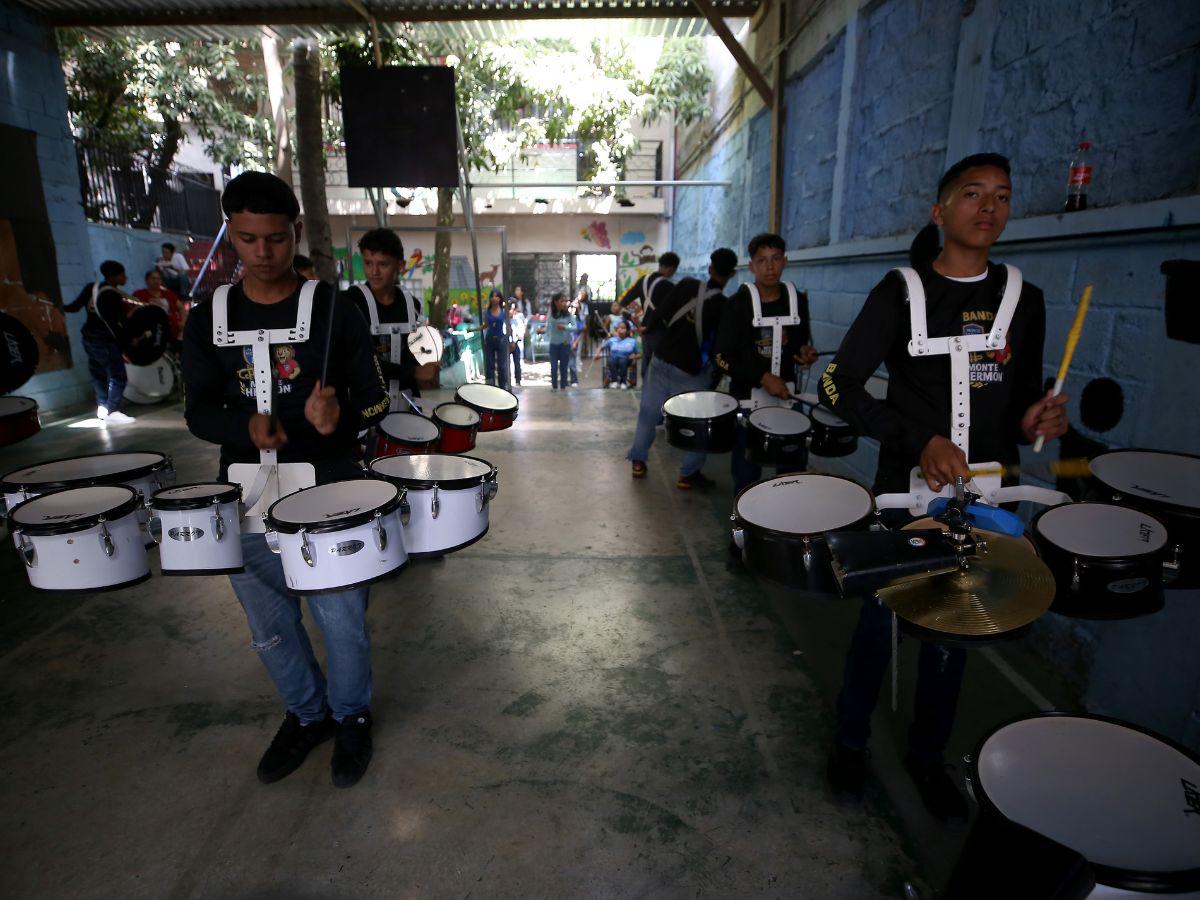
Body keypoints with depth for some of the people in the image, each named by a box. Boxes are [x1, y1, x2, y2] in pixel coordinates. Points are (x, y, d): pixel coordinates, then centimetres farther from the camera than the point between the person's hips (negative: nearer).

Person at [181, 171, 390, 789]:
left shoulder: (335, 312, -4)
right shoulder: (208, 321, 5)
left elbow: (374, 399, -3)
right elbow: (199, 412, 4)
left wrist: (339, 420, -24)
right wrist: (246, 425, -17)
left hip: (328, 492, -3)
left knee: (342, 622, 5)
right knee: (270, 627, 16)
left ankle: (351, 716, 34)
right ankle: (306, 713, 43)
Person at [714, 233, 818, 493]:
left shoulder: (798, 300, 4)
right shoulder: (737, 304, -8)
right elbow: (723, 358, -11)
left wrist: (805, 354, -6)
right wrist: (762, 377, -21)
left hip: (786, 396, 4)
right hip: (747, 399, -3)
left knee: (794, 470, 10)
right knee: (746, 476, 7)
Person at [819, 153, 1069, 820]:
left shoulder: (1023, 300, 8)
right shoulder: (901, 292, -7)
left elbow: (1023, 394, 16)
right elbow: (838, 387, -12)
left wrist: (1033, 420, -8)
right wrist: (917, 440, -22)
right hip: (909, 490, -4)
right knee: (881, 619, 7)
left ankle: (927, 756, 37)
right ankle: (850, 741, 32)